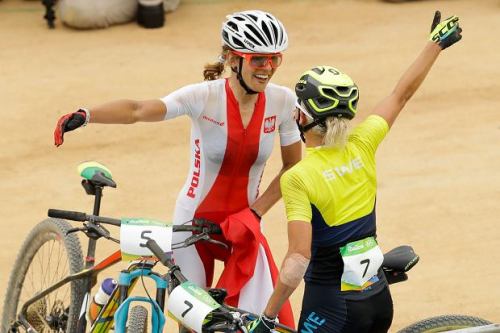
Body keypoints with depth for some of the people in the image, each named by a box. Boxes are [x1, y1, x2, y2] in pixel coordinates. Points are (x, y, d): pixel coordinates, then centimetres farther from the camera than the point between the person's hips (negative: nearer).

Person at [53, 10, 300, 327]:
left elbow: (293, 166, 3)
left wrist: (255, 213, -7)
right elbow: (139, 110, -34)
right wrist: (85, 115, -51)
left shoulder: (283, 101, -10)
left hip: (242, 225, 2)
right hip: (195, 221, -2)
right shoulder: (204, 96, -19)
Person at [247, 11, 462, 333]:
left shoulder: (297, 178, -18)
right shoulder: (361, 146, -4)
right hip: (378, 296, 6)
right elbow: (403, 93, 10)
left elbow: (299, 256, -23)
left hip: (331, 305, -6)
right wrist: (437, 43, 22)